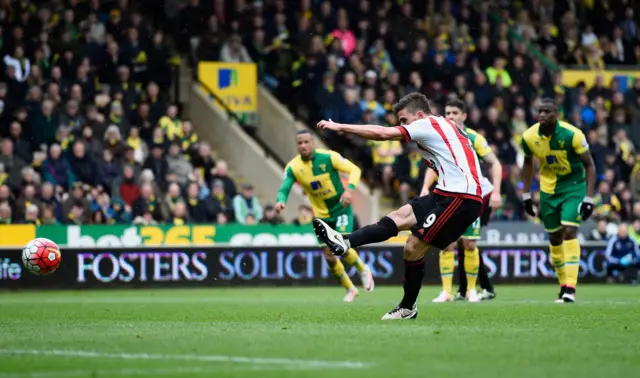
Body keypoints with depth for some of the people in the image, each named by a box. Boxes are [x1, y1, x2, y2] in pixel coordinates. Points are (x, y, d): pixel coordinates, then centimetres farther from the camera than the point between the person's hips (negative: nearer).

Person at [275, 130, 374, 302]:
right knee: (329, 256, 2)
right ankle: (350, 289, 25)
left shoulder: (328, 157, -18)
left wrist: (349, 189, -31)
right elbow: (284, 189, -16)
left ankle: (363, 270, 13)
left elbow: (354, 169, -13)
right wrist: (280, 201, -40)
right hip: (321, 214, 4)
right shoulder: (293, 167, -10)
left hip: (341, 209, -4)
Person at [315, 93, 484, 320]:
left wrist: (340, 127, -2)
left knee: (413, 248, -6)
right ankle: (345, 243, -11)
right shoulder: (441, 128, 23)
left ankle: (408, 308, 6)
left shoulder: (429, 124, -5)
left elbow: (381, 133, -9)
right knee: (399, 217, 1)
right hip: (450, 193, 10)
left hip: (460, 198, -10)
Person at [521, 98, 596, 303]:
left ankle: (570, 288, -20)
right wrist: (526, 194, 6)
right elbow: (528, 163, 8)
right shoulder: (529, 137, -11)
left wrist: (588, 198, -18)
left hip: (574, 186, -4)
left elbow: (589, 165, -13)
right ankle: (563, 284, 24)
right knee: (554, 238, 9)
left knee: (569, 231, -18)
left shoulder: (572, 135, -23)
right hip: (548, 188, 4)